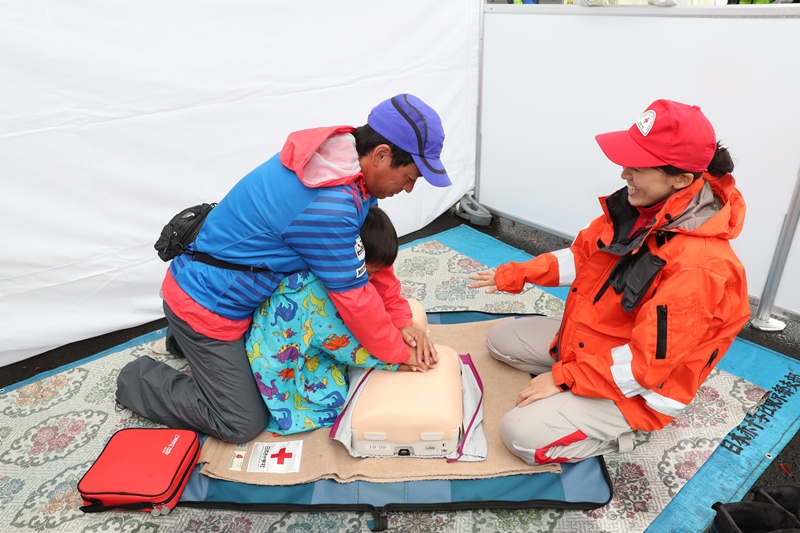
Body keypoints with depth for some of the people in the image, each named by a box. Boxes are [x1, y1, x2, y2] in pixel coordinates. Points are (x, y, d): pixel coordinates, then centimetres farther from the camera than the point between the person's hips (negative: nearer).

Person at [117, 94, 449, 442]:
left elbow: (376, 254, 2)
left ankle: (188, 340, 34)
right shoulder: (329, 206, -35)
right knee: (244, 424, 3)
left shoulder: (343, 154, -5)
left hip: (240, 290, 9)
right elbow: (354, 299, -24)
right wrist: (400, 354, -8)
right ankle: (140, 380, 18)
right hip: (206, 303, -9)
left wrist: (402, 323, 0)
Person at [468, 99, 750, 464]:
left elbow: (645, 362, -30)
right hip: (587, 337, 8)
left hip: (638, 386, -8)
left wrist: (563, 379, -22)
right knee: (500, 339, 13)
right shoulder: (641, 207, -10)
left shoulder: (697, 266, -35)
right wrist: (514, 276, 1)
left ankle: (617, 435, 4)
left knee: (522, 434, -19)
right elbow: (583, 254, 5)